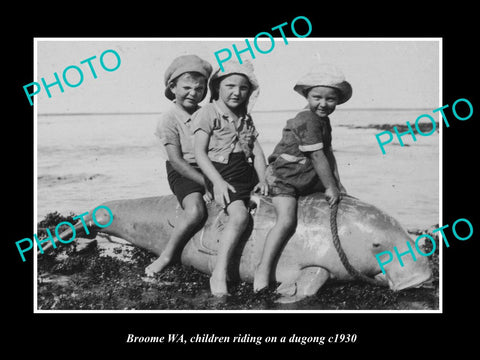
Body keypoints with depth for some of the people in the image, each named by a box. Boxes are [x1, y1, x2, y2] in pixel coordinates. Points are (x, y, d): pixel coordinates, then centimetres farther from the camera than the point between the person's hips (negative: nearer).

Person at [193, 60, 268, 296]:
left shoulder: (245, 117, 21)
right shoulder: (208, 112, 0)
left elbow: (257, 150, 15)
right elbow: (200, 152, -7)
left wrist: (262, 180, -1)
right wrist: (218, 182, -18)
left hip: (247, 172, 7)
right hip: (221, 171, -7)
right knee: (240, 214, -30)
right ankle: (219, 274, -28)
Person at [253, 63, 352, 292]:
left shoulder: (323, 120, 11)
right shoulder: (308, 120, -20)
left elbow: (328, 153, 14)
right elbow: (317, 156, -21)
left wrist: (337, 183, 8)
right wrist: (330, 187, -17)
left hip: (308, 177, 10)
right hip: (284, 176, -10)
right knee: (287, 220, -26)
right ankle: (263, 269, -21)